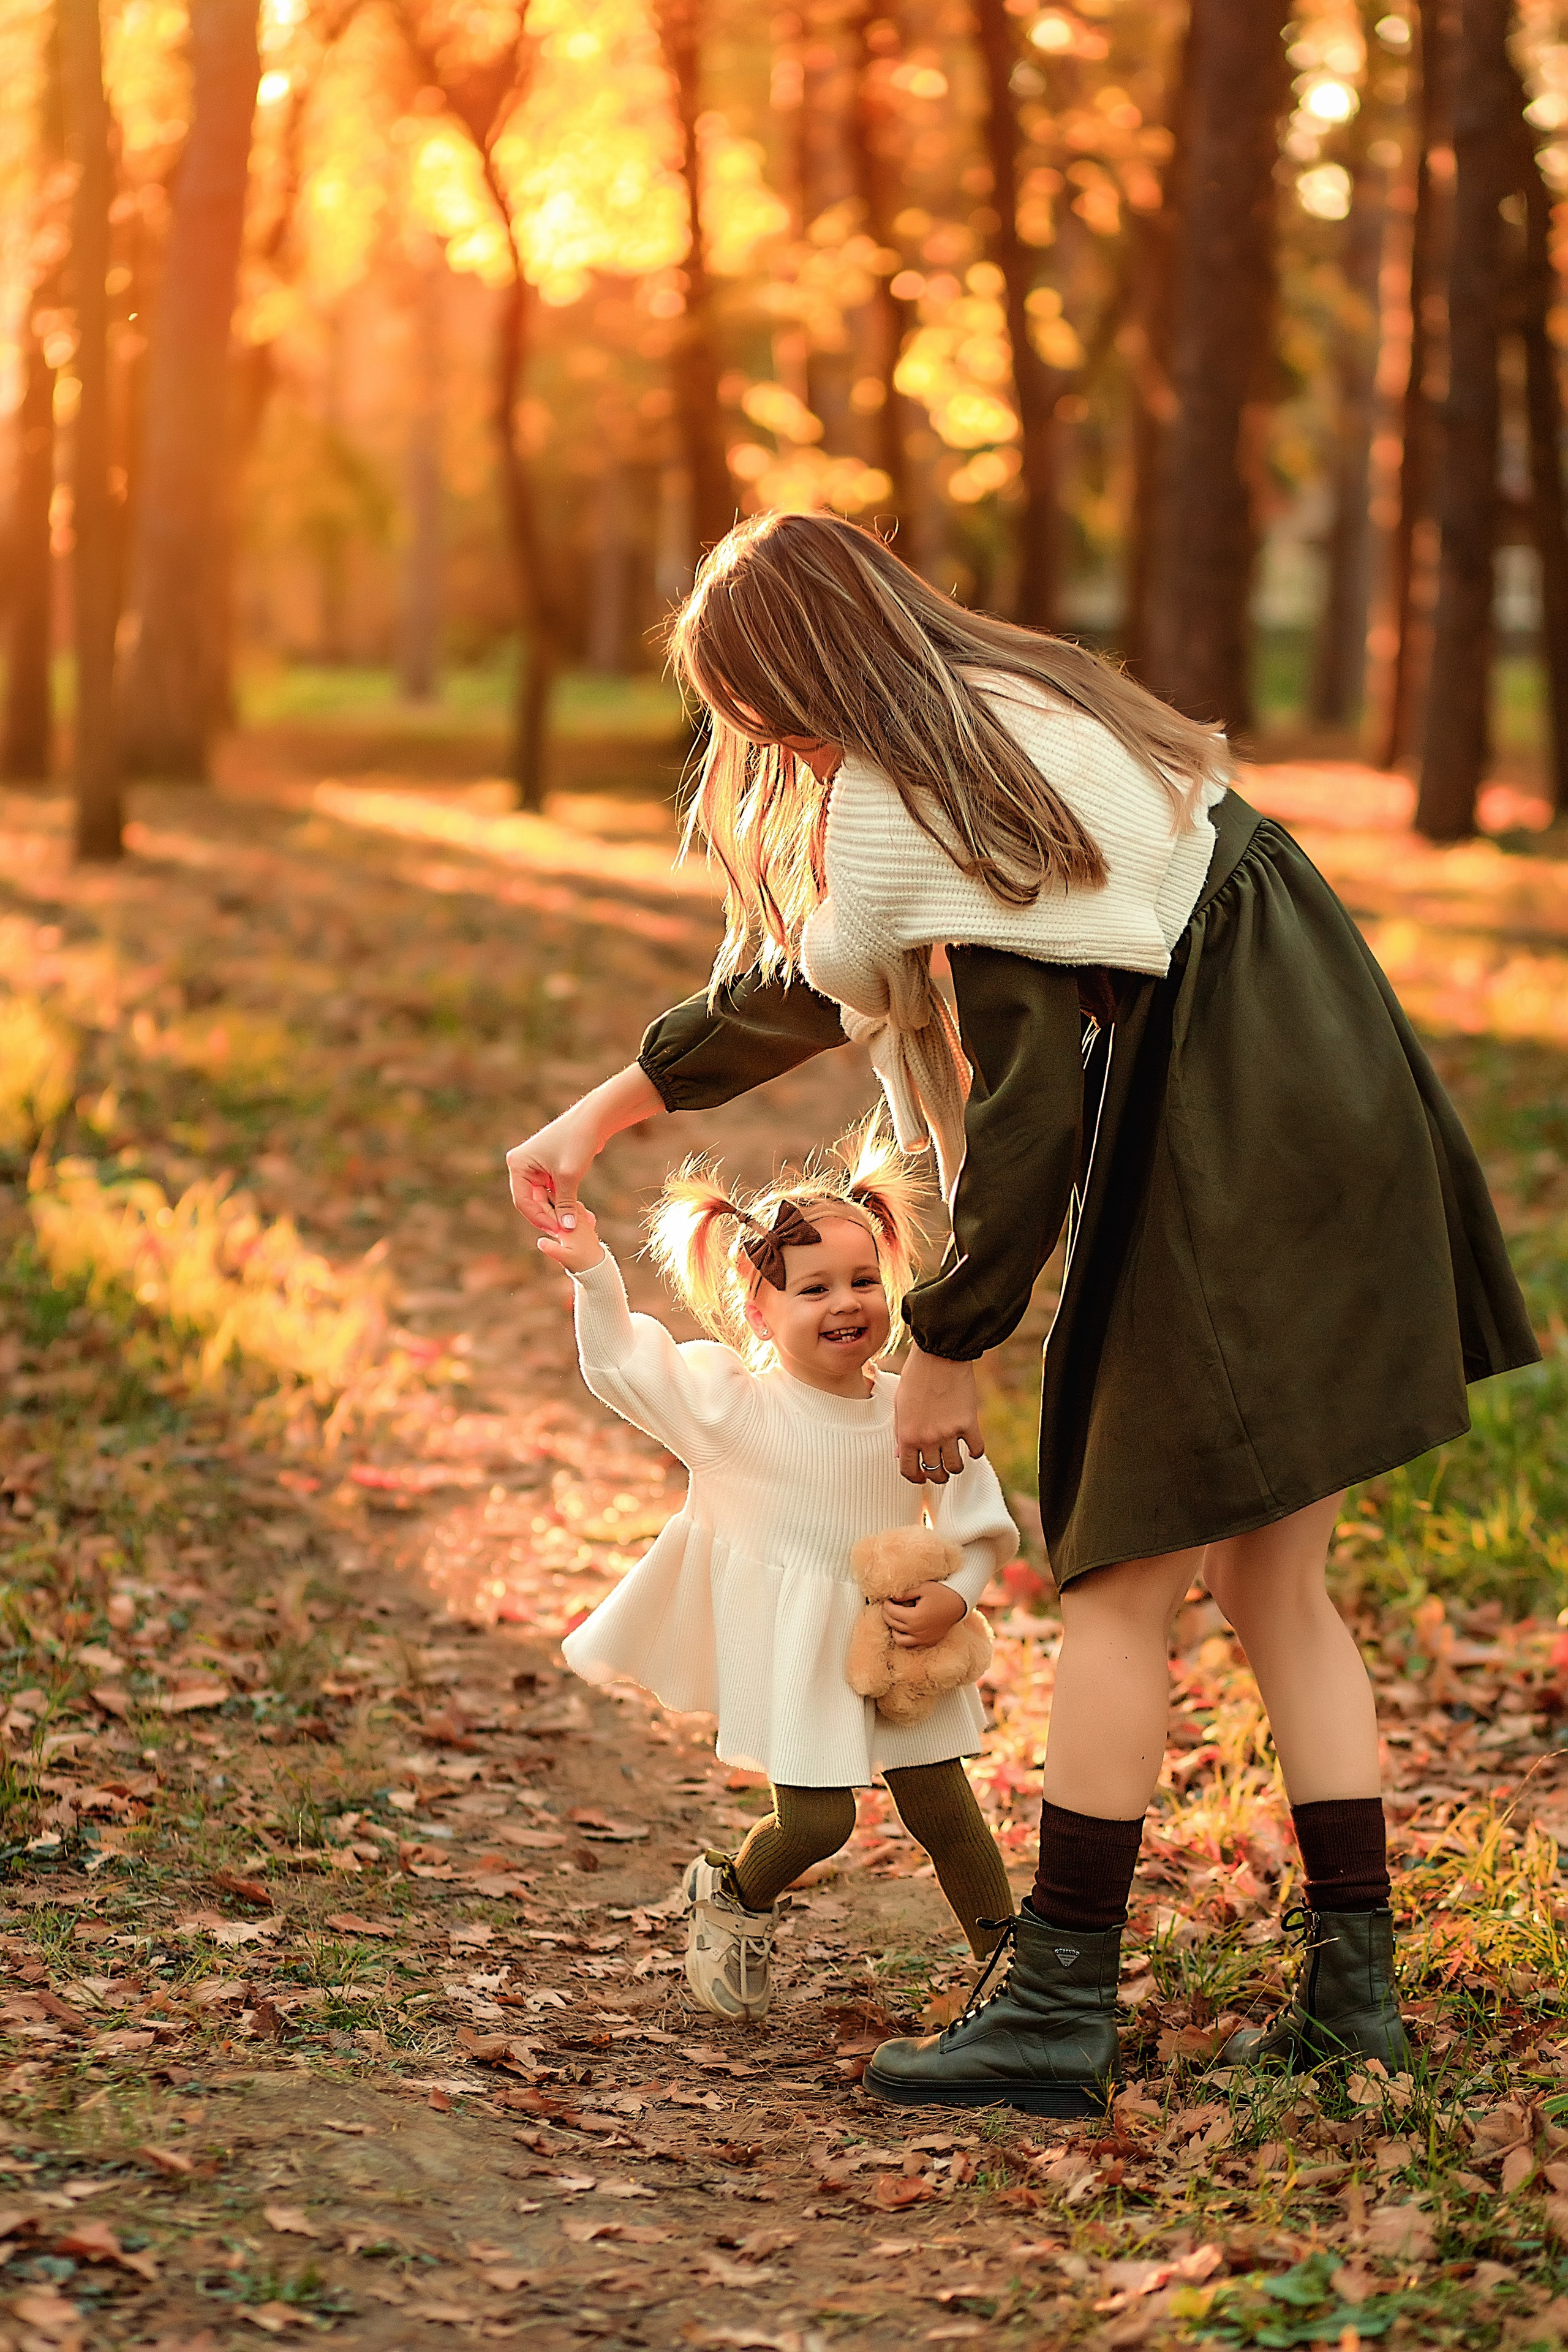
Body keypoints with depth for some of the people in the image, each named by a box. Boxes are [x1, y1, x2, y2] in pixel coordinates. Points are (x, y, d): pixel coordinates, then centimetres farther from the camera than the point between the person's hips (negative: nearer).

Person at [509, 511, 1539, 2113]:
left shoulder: (946, 808, -13)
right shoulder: (1004, 706, 16)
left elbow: (1031, 1105, -15)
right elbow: (804, 979, 25)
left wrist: (943, 1350, -5)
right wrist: (604, 1112, 30)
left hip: (1225, 1181, -10)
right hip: (1332, 1136, 10)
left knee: (1123, 1579, -3)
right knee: (1274, 1587, 12)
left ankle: (1060, 2000, 2)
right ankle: (1353, 1982, 14)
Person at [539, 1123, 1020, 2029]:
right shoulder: (732, 1401, -12)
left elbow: (981, 1524, 1)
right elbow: (620, 1363, -6)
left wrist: (953, 1599, -15)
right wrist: (594, 1275, -20)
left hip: (897, 1633, 2)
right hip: (791, 1646, -2)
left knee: (942, 1808, 5)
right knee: (816, 1820, -5)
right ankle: (735, 1895, 28)